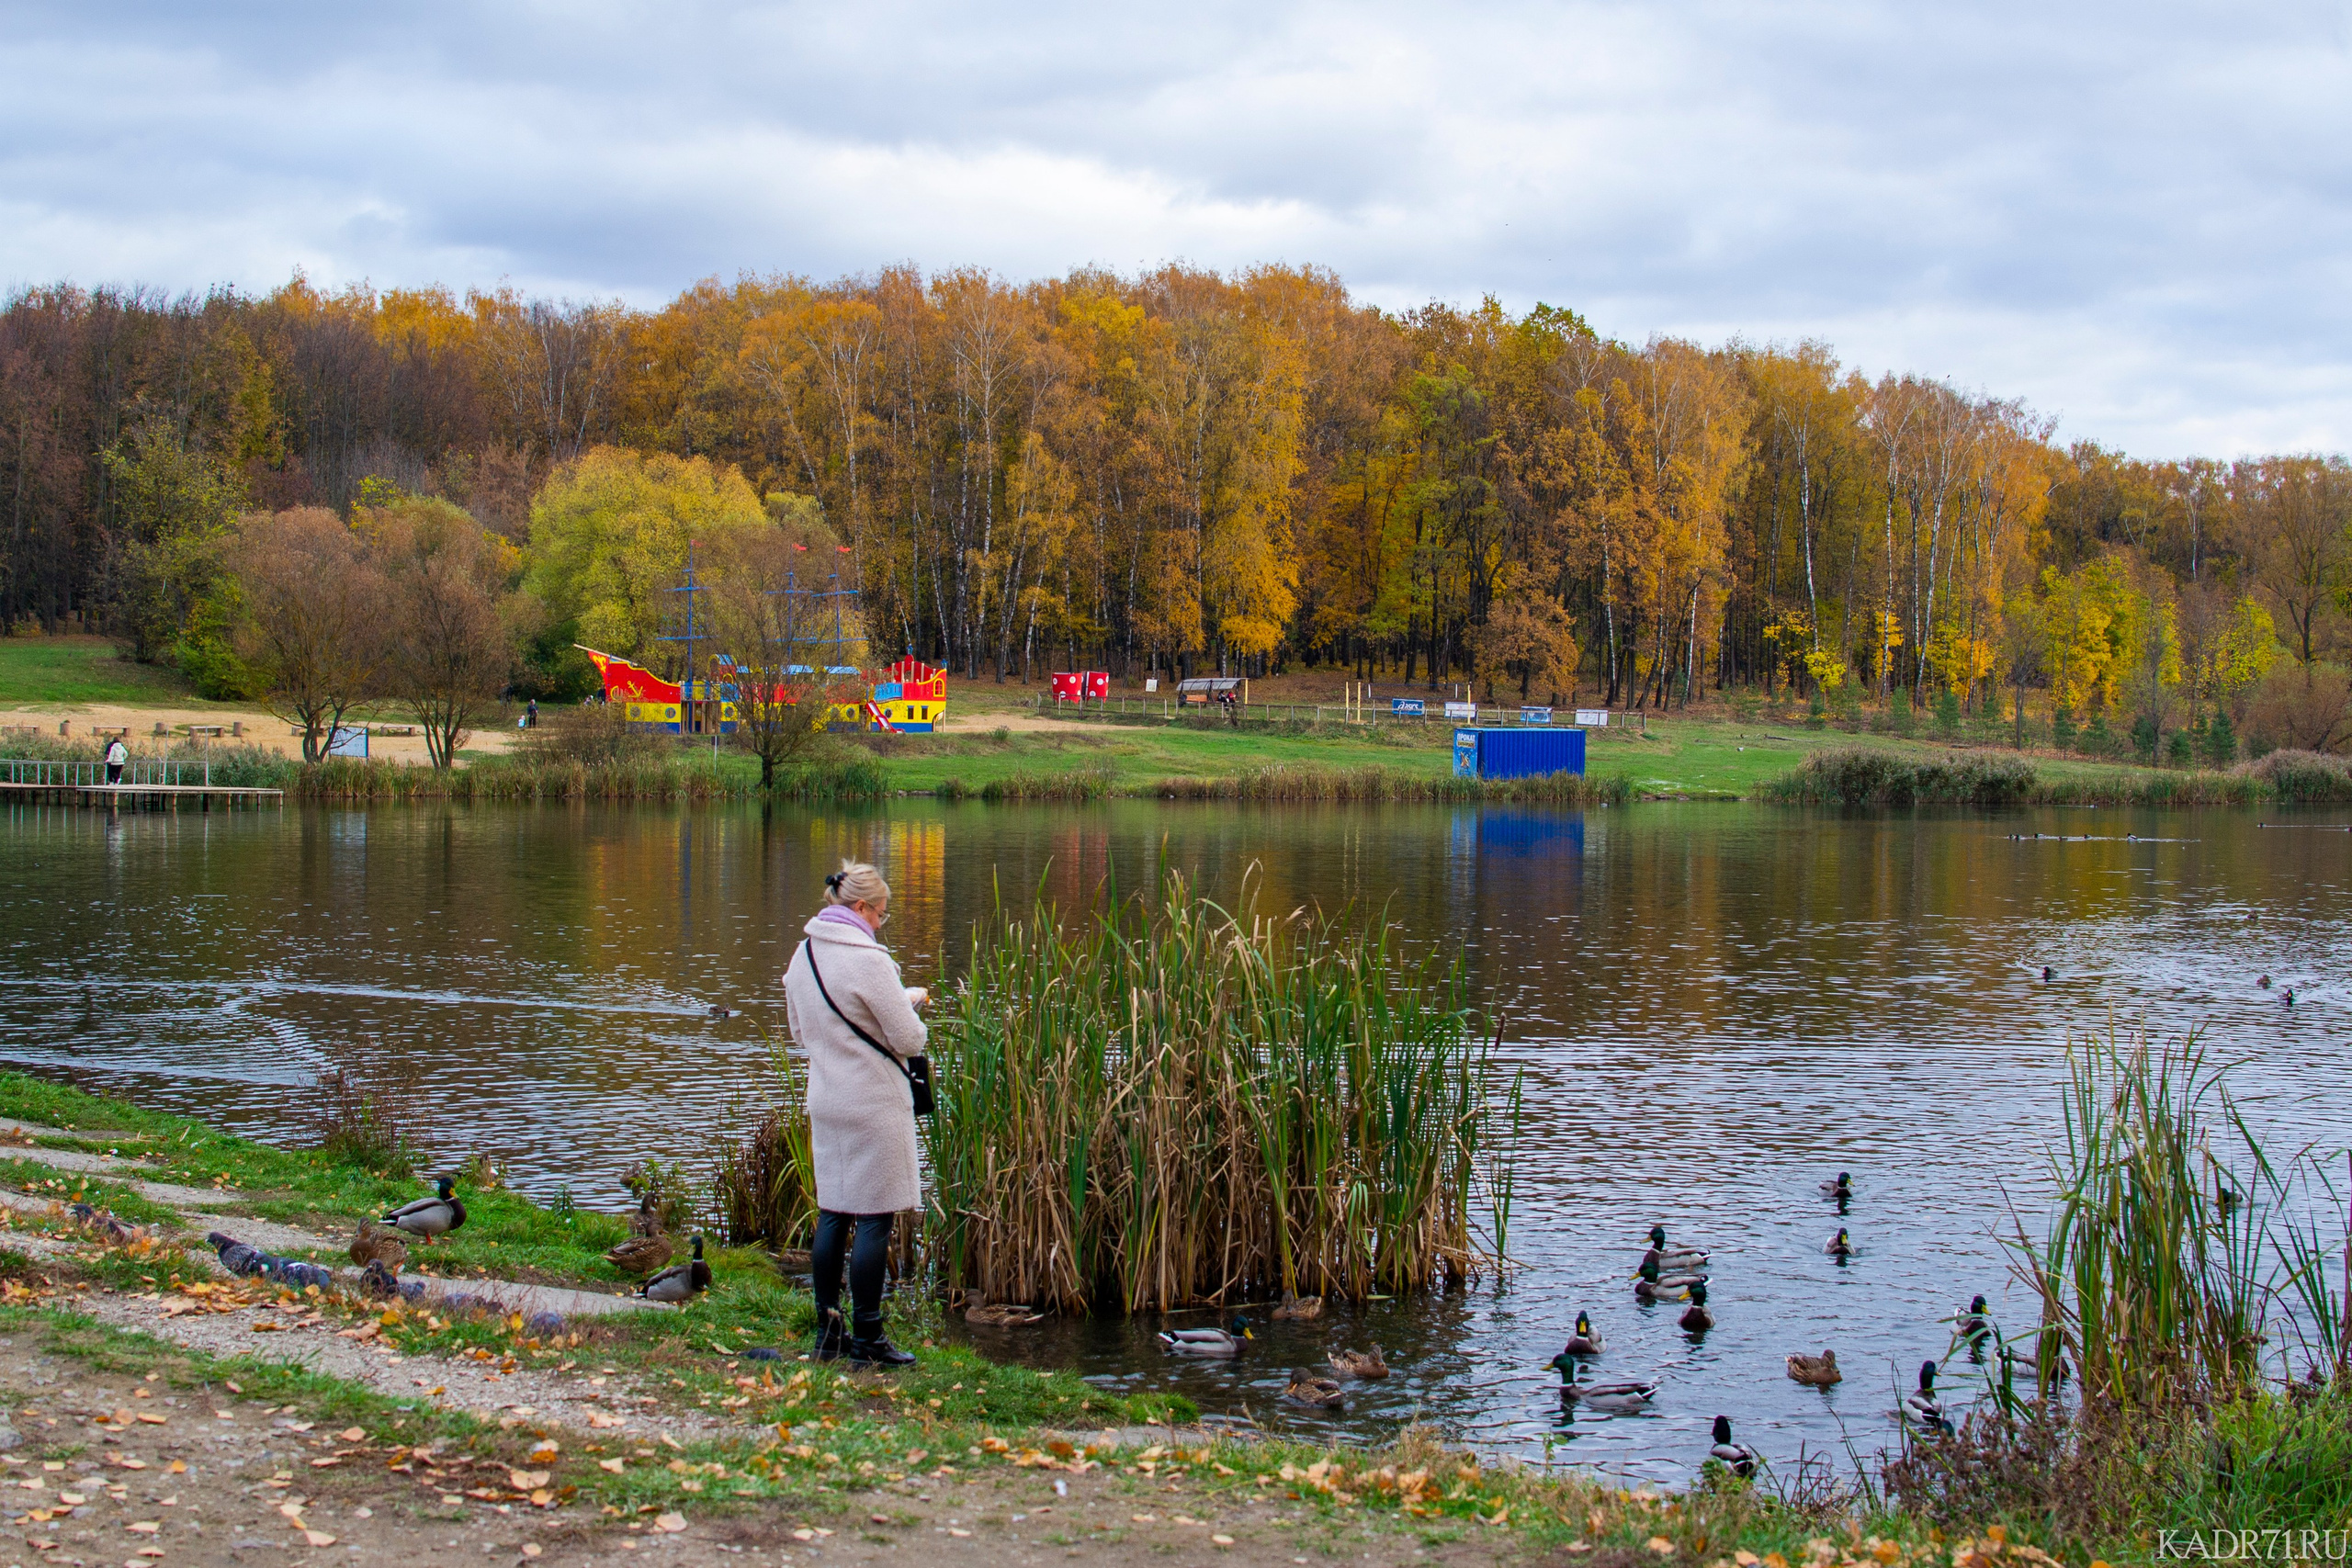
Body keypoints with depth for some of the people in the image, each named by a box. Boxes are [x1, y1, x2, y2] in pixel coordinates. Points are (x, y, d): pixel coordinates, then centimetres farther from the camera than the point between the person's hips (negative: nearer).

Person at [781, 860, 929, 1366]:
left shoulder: (802, 957, 8)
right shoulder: (867, 960, -16)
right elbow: (908, 1039, -14)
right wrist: (909, 1003, 9)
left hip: (825, 1099, 8)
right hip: (874, 1104, -8)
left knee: (832, 1214, 13)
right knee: (874, 1219, -1)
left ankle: (828, 1330, 17)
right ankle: (867, 1338, 2)